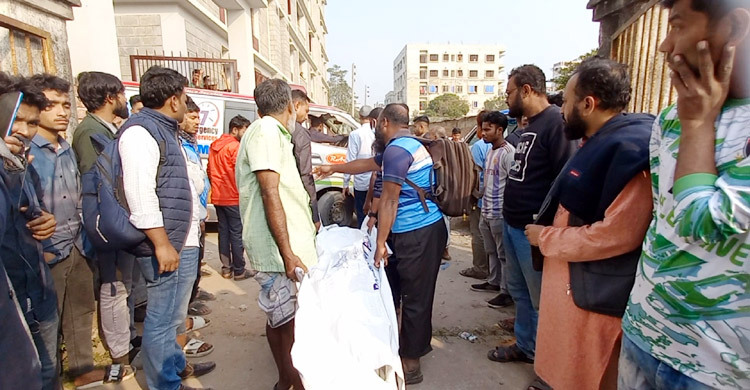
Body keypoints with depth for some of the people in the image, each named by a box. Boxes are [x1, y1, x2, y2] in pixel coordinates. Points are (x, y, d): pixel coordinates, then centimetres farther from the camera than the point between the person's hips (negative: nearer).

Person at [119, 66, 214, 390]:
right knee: (162, 319, 2)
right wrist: (162, 244, -22)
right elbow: (140, 194, -22)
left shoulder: (163, 129, 18)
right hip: (168, 244, -10)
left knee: (171, 315, 22)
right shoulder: (141, 131, -14)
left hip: (183, 241, 10)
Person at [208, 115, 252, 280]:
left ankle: (226, 268, 20)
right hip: (233, 198, -8)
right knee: (237, 234, -2)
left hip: (218, 197, 8)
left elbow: (209, 171, 19)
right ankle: (239, 271, 4)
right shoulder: (235, 146, -13)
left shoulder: (214, 146, 14)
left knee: (223, 231, 13)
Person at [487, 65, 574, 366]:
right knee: (519, 291, 20)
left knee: (541, 298, 7)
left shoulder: (556, 122, -17)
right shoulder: (529, 126, 14)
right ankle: (524, 345, 38)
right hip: (512, 225, 10)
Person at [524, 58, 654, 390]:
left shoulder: (630, 148, -22)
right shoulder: (598, 143, 12)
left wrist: (545, 238, -17)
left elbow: (618, 233, -28)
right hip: (572, 283, 9)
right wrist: (549, 234, 10)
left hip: (594, 294, -9)